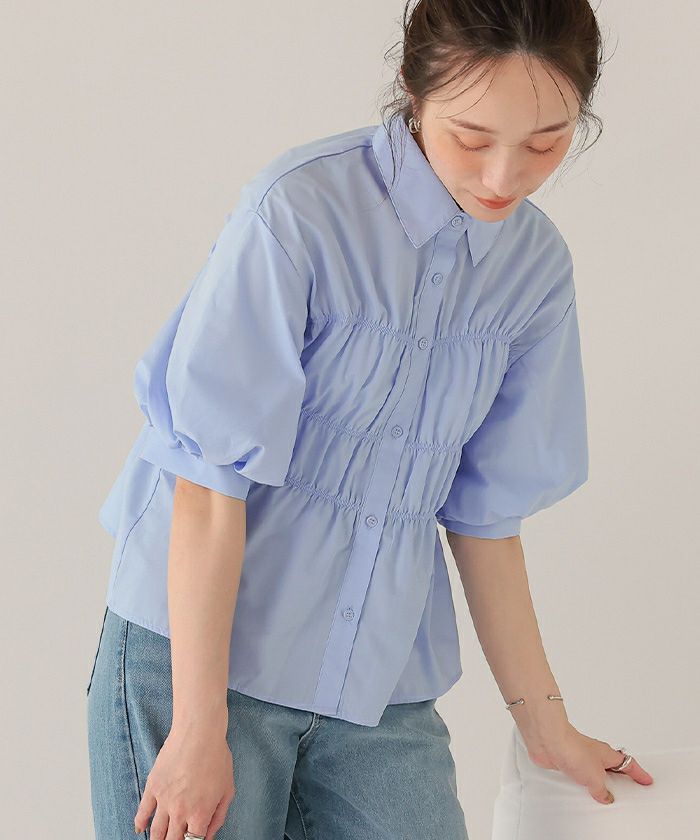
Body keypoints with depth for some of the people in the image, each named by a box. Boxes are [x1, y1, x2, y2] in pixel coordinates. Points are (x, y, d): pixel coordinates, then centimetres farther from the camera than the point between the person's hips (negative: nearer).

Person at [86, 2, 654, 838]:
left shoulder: (537, 266, 1)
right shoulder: (300, 208, -17)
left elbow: (485, 510, 9)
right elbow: (210, 484, -17)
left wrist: (545, 723, 14)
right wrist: (199, 727, -17)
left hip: (379, 685, 5)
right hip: (196, 646, -5)